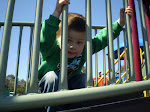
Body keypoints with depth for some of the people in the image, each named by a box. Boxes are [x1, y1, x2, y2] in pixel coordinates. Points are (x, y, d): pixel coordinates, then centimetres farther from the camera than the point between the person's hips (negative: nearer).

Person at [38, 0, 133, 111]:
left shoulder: (85, 49, -17)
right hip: (47, 88, -3)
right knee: (52, 77, -33)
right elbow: (45, 40, -52)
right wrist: (56, 13, -56)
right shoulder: (51, 51, -30)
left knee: (84, 77, -21)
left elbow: (103, 37, -12)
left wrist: (121, 22, -15)